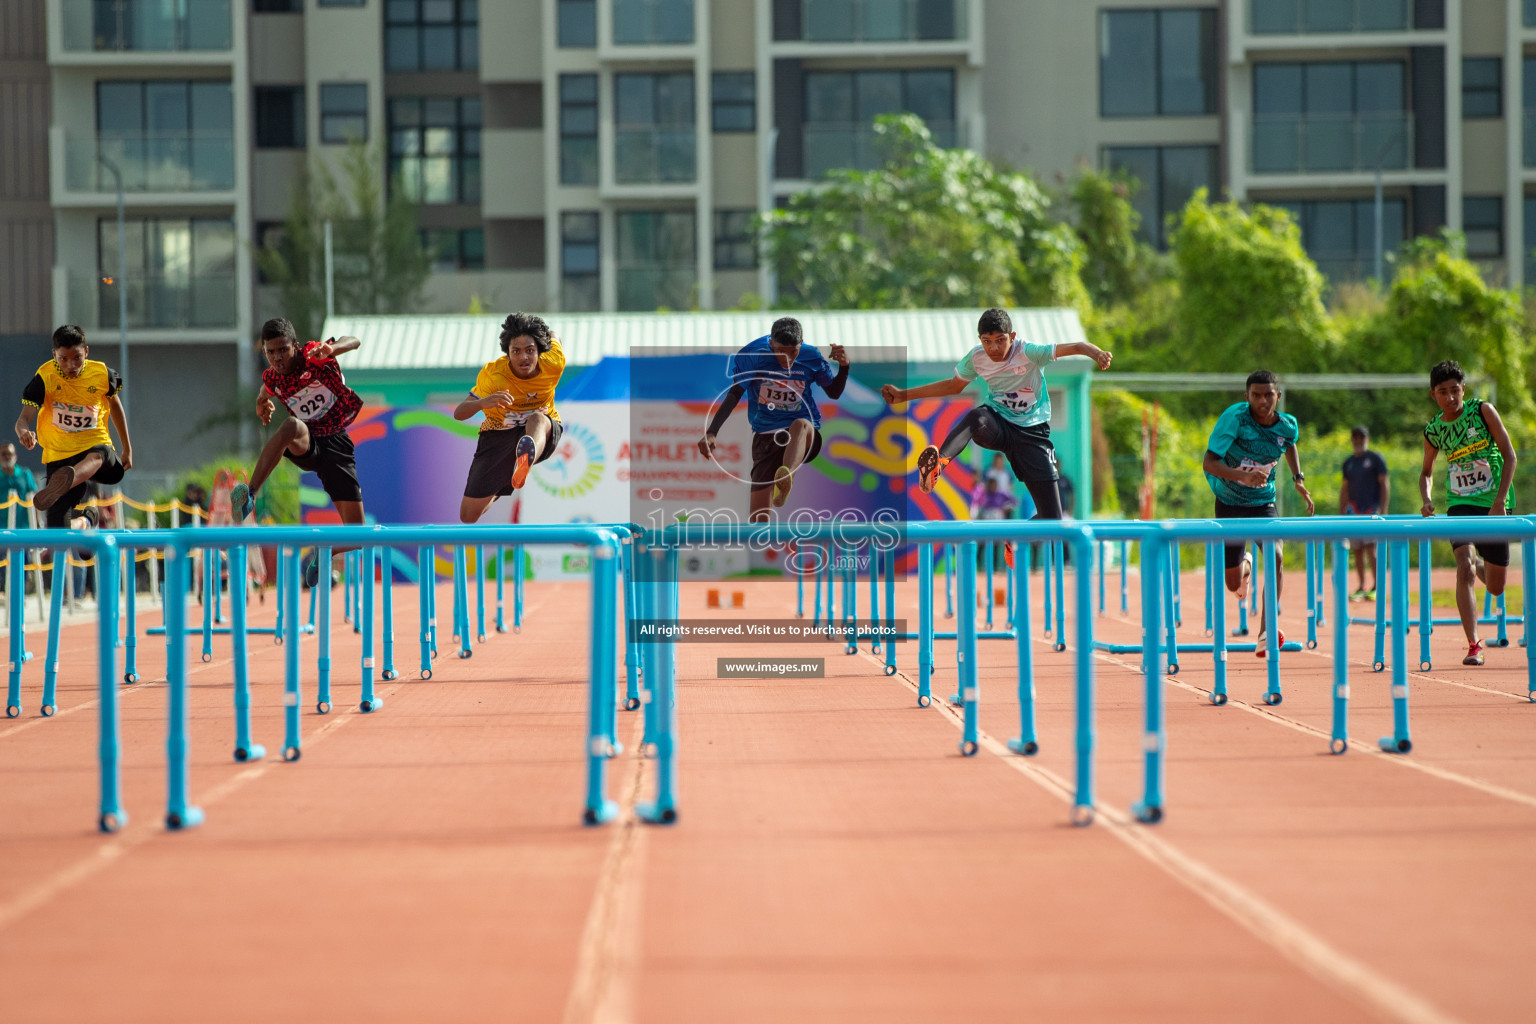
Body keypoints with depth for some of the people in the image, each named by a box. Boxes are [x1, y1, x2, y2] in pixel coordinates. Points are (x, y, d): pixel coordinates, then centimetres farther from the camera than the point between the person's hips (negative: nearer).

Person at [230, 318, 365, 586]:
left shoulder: (313, 356, -12)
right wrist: (263, 404, 8)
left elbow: (353, 342, -33)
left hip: (337, 445, -1)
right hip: (305, 445, 1)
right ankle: (249, 496, -46)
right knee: (291, 425, -40)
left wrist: (331, 349, -51)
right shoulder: (271, 378, 0)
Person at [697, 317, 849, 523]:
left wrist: (843, 367, -9)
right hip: (765, 436, 1)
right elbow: (734, 395, -1)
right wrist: (711, 433, -10)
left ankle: (784, 480, -67)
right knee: (758, 519, -7)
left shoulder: (812, 357, -4)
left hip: (804, 437, -1)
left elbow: (834, 392, 11)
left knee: (801, 425, -41)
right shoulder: (753, 354, -8)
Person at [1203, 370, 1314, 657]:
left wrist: (1298, 479, 6)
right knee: (1234, 585, 7)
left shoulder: (1288, 425, -10)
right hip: (1229, 504, -2)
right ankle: (1245, 564, 47)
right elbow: (1209, 463, -29)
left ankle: (1266, 632, -24)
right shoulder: (1235, 416, -23)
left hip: (1264, 502, 2)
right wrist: (1244, 476, -45)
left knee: (1275, 557, -27)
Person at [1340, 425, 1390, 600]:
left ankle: (1376, 587, -8)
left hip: (1371, 508, -5)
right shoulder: (1348, 462, 16)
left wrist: (1382, 510, -11)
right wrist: (1341, 513, 15)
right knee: (1357, 550, 5)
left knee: (1370, 547, -14)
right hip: (1353, 510, 5)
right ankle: (1361, 587, 10)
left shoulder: (1376, 458, 1)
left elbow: (1384, 484, -3)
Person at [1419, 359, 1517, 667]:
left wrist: (1500, 500, -17)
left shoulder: (1483, 410, -7)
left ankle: (1478, 565, 46)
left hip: (1494, 505, 0)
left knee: (1495, 588, 8)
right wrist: (1426, 500, -3)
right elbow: (1426, 472, 17)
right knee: (1464, 567, -24)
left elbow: (1510, 456, -7)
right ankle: (1473, 645, -21)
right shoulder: (1433, 430, 0)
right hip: (1461, 504, 0)